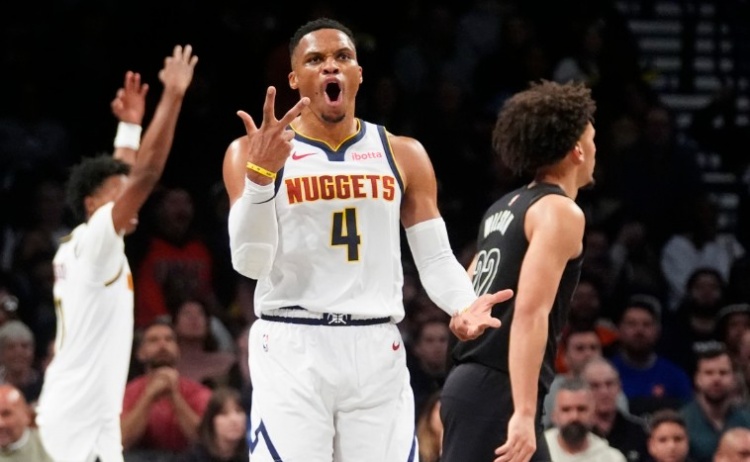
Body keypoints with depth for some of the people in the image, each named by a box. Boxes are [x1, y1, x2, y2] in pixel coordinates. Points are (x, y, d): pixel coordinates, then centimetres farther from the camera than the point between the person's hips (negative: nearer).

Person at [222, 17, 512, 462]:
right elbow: (249, 262, -9)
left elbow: (436, 259, 10)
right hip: (291, 350, -3)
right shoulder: (252, 152, 1)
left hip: (378, 351, 3)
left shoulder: (403, 156, 10)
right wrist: (261, 174, -23)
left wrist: (464, 305, -12)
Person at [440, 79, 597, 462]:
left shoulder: (506, 208, 18)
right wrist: (524, 412, -25)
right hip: (497, 391, -9)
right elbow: (530, 311, -20)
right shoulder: (560, 212, -9)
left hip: (471, 382, 9)